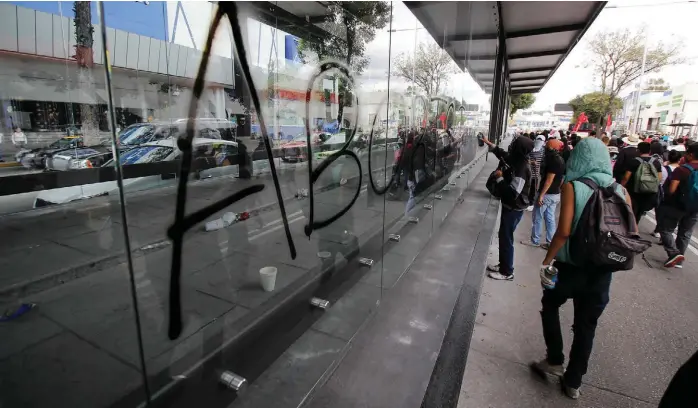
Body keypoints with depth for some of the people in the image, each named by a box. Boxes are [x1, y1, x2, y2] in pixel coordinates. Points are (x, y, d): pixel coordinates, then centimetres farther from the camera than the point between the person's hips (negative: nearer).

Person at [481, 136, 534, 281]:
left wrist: (500, 178, -22)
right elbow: (504, 155, 23)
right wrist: (491, 145, 20)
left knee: (506, 238, 2)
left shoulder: (522, 168, -27)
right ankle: (503, 265, 33)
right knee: (503, 236, 18)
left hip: (514, 209, -9)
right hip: (510, 206, 9)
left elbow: (512, 192, -32)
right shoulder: (518, 162, 1)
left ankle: (507, 272, 16)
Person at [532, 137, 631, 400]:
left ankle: (554, 361, 27)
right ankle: (573, 382, 29)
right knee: (587, 325, 16)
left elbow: (564, 231, -21)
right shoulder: (621, 191, 0)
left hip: (570, 265, -4)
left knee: (550, 306, 23)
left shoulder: (573, 187, -14)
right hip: (602, 270, 4)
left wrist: (546, 261, -11)